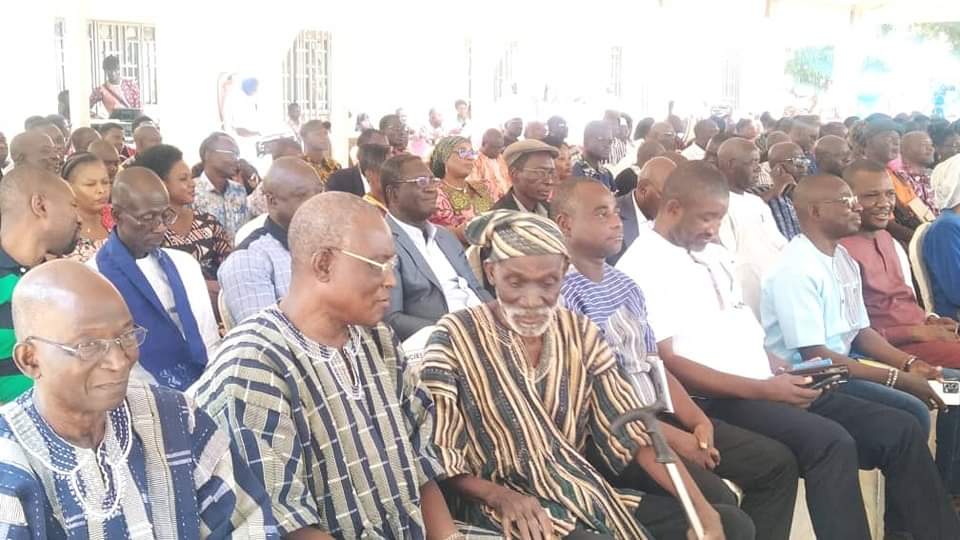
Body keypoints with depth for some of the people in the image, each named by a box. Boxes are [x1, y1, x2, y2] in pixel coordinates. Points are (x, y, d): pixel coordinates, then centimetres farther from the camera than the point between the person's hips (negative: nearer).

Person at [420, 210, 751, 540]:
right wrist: (502, 496, -26)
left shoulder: (579, 334, 4)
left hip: (584, 494, 5)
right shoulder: (456, 338, -9)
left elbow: (635, 432, 1)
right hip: (503, 508, -5)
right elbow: (439, 461, -9)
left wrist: (703, 510, -10)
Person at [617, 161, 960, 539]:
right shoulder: (643, 266, -9)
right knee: (831, 443, -31)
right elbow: (664, 363, -17)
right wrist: (761, 389, -19)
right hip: (717, 401, -8)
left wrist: (782, 372, 3)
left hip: (769, 388, 9)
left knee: (899, 429, -1)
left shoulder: (714, 253, 18)